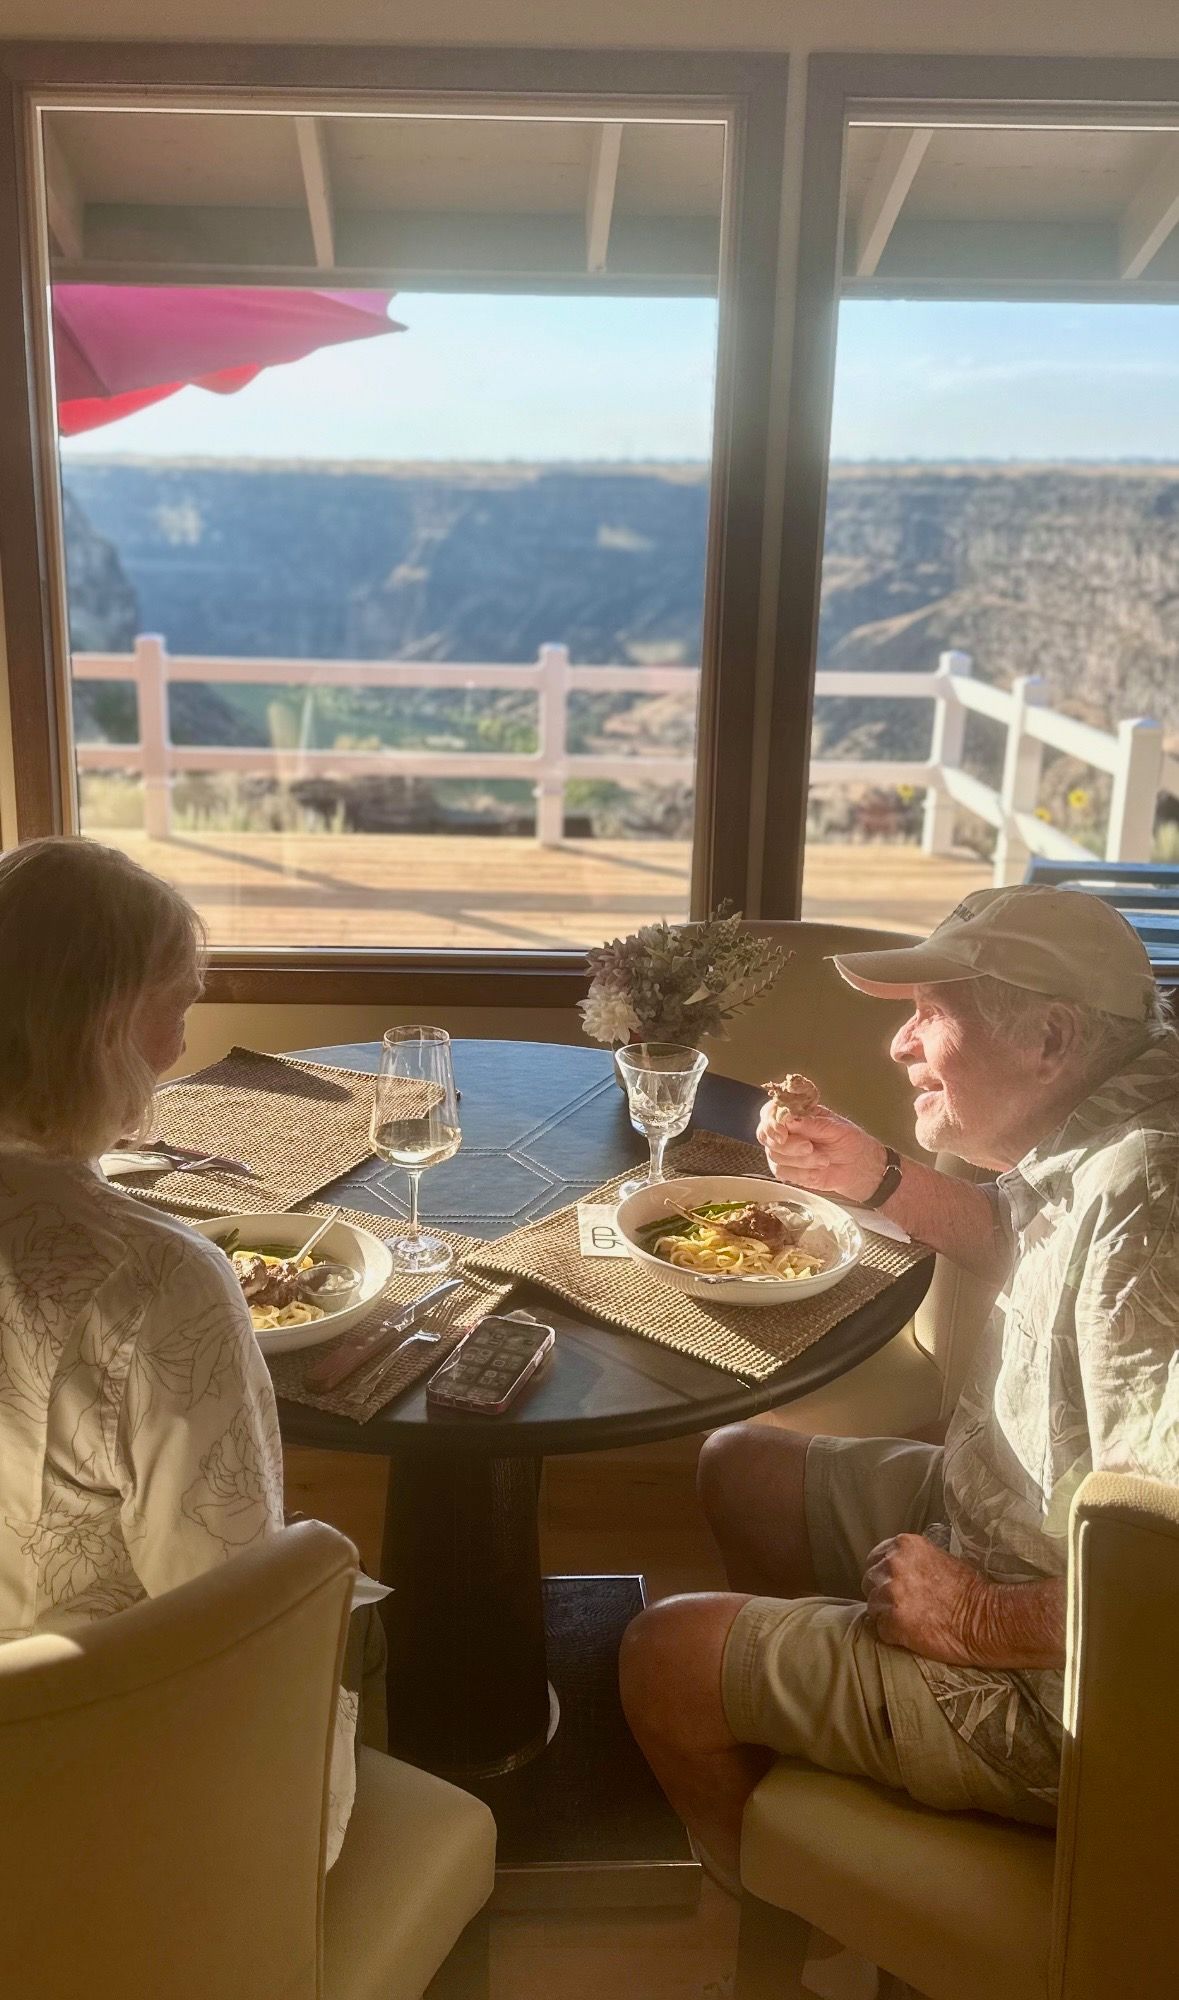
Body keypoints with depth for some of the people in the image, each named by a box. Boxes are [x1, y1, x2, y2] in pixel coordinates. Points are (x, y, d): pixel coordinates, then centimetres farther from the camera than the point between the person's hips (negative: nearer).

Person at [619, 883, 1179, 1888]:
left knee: (664, 1656, -2)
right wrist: (875, 1178, 3)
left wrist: (983, 1618, -22)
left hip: (1052, 1683, -9)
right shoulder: (1094, 1135, -4)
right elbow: (1018, 1240, 19)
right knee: (739, 1465, 20)